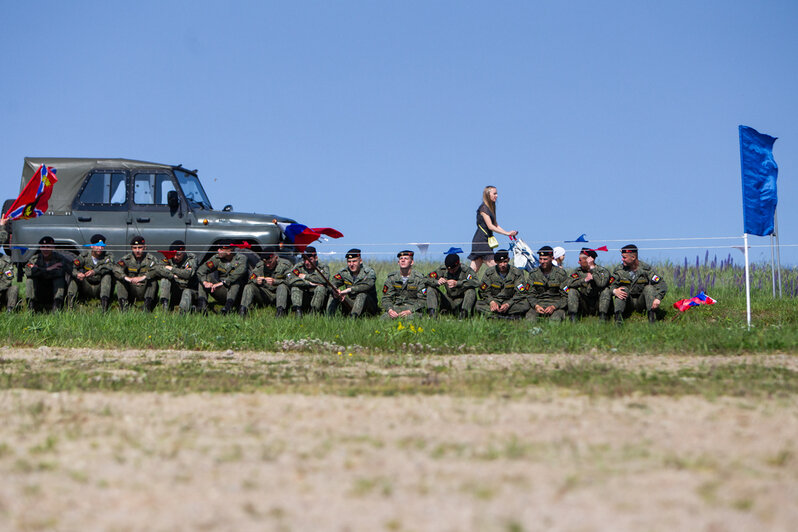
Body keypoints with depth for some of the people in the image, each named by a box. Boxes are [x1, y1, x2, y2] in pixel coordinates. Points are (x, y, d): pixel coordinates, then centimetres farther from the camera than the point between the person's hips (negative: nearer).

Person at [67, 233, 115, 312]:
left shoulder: (108, 257, -3)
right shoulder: (84, 256, -1)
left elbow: (109, 266, -27)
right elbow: (72, 267, -15)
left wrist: (95, 271, -45)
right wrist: (77, 274, -40)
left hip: (99, 289, -1)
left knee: (107, 275, -27)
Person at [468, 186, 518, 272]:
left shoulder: (490, 208, 18)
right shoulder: (484, 208, -11)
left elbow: (496, 226, 19)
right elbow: (490, 226, -17)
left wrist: (509, 233, 6)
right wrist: (506, 233, -19)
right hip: (481, 241, -9)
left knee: (474, 269, 4)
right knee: (493, 266, -13)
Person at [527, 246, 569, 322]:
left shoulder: (561, 274, -1)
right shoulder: (533, 274, 7)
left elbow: (565, 297, -1)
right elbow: (531, 295, 8)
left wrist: (554, 307, -18)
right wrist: (536, 306, -14)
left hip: (556, 304, -2)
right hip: (539, 304, 2)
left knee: (555, 319, -34)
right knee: (530, 318, -30)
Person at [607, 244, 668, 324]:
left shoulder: (646, 269, -11)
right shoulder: (619, 270, -4)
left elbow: (662, 284, -16)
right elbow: (611, 285, -4)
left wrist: (658, 298, -35)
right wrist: (614, 291, -31)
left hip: (641, 302, -1)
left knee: (649, 288, -24)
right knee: (623, 289, -23)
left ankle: (652, 318, -33)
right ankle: (618, 317, -38)